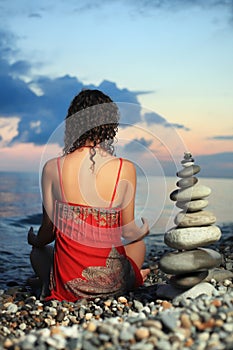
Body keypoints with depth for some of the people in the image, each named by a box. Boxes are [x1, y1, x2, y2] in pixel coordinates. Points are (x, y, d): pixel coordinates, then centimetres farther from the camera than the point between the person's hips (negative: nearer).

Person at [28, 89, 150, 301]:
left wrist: (34, 240, 24)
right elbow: (128, 232, -2)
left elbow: (48, 231, -1)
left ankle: (50, 287, 6)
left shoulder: (52, 168, -10)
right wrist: (143, 231, 23)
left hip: (67, 283, -2)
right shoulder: (125, 168, -11)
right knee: (138, 245, 36)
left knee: (39, 251, 33)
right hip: (112, 283, 2)